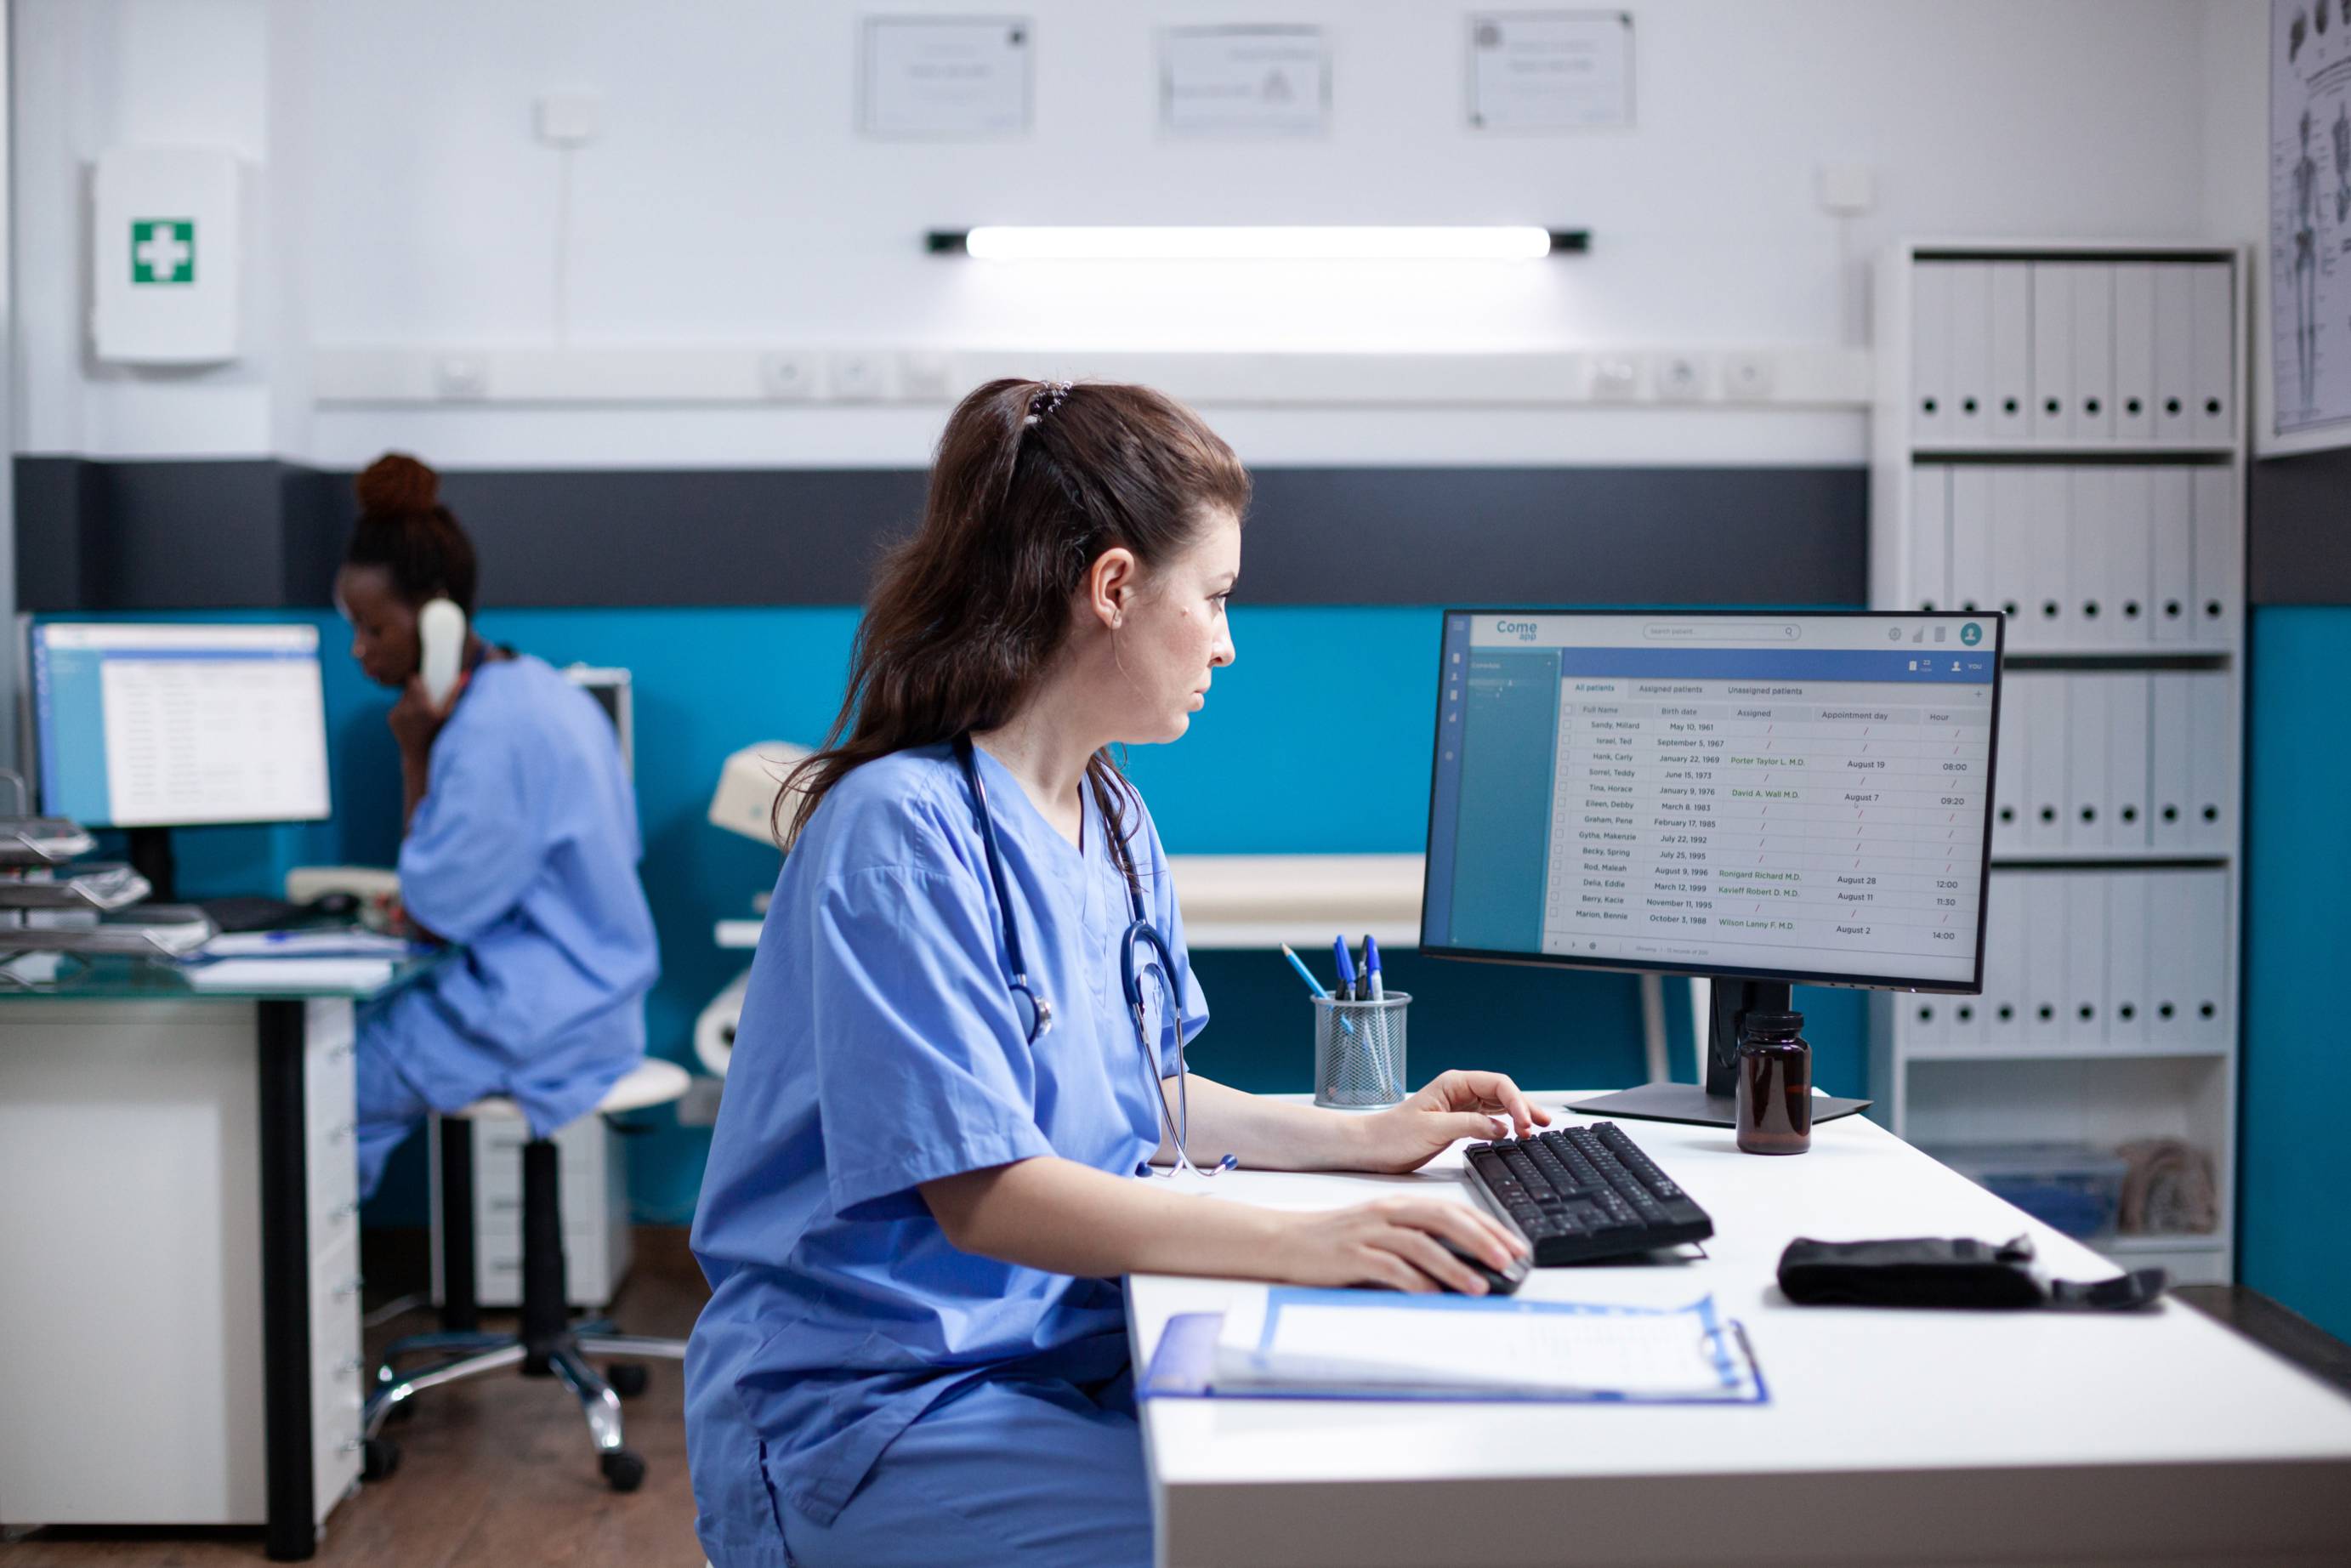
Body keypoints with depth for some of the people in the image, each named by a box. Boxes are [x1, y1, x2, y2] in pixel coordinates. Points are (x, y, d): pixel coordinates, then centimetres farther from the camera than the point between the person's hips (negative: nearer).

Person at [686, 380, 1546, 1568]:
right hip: (858, 1419, -8)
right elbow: (981, 1192, -26)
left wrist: (1363, 1140, 10)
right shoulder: (901, 833, -20)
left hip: (1064, 1356, 9)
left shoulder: (1114, 822, 10)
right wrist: (1300, 1243, -33)